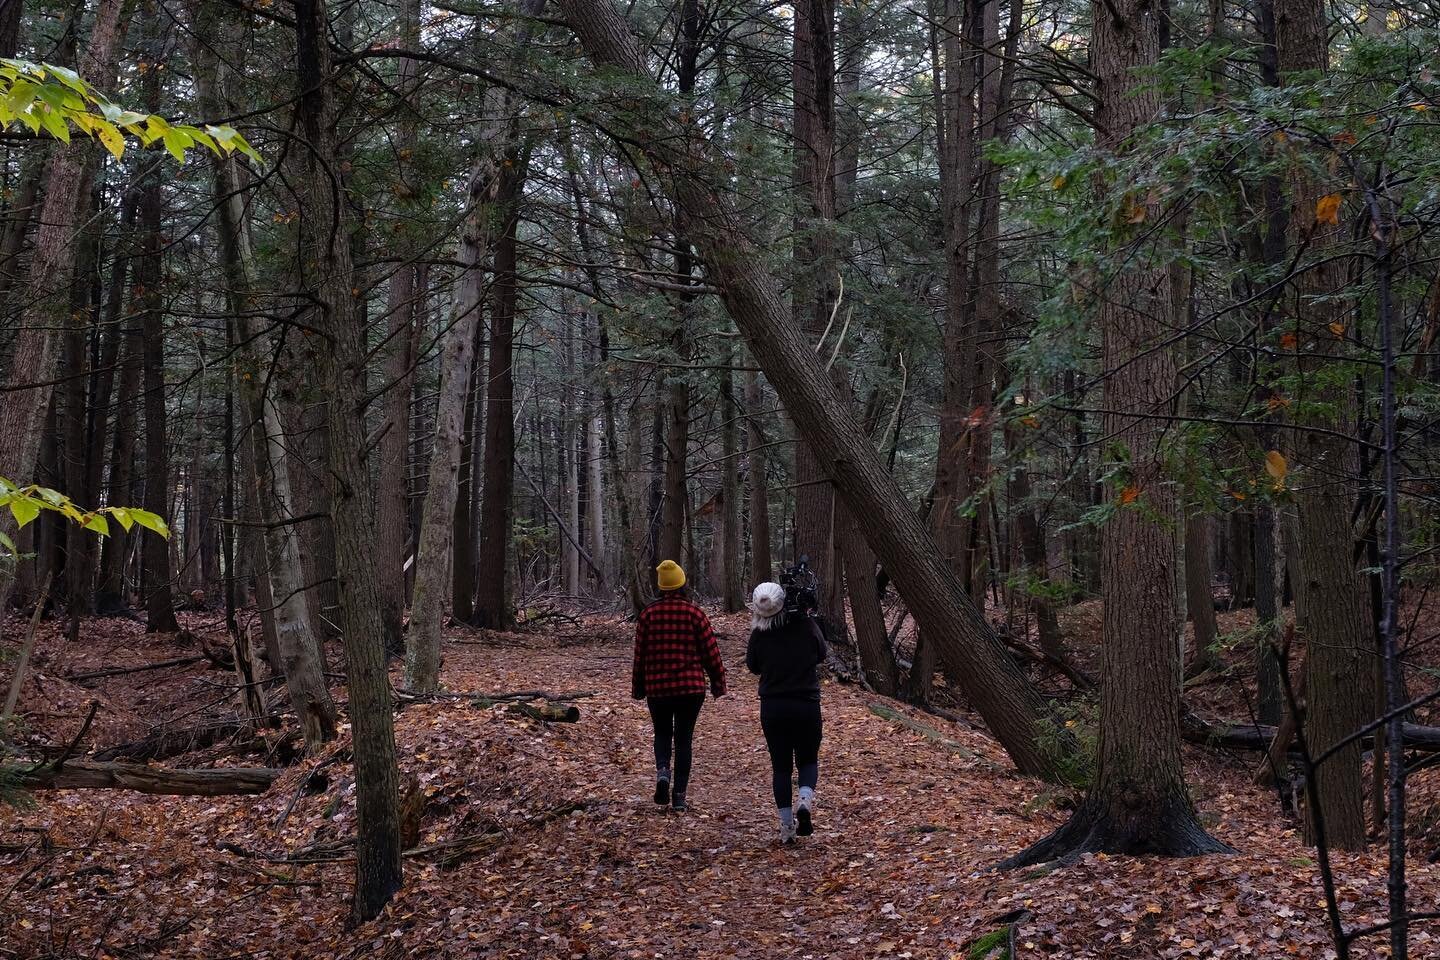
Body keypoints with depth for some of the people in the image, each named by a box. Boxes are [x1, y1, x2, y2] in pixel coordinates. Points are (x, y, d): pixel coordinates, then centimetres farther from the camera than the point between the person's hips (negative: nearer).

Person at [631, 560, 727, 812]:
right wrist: (718, 682, 7)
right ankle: (679, 795, 4)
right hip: (691, 687, -1)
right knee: (683, 739, 8)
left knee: (662, 734, 19)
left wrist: (638, 687, 13)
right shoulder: (694, 613, -5)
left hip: (657, 687, 1)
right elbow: (711, 651, -3)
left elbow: (639, 654, 3)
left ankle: (662, 771, -9)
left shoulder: (648, 614, -1)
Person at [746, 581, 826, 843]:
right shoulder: (806, 625, -9)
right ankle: (806, 801, -13)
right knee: (808, 760, 16)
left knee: (781, 766, 11)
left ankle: (787, 825, 7)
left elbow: (753, 666, 8)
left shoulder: (759, 635, -9)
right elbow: (821, 654, 8)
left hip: (772, 708, 0)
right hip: (807, 705, 0)